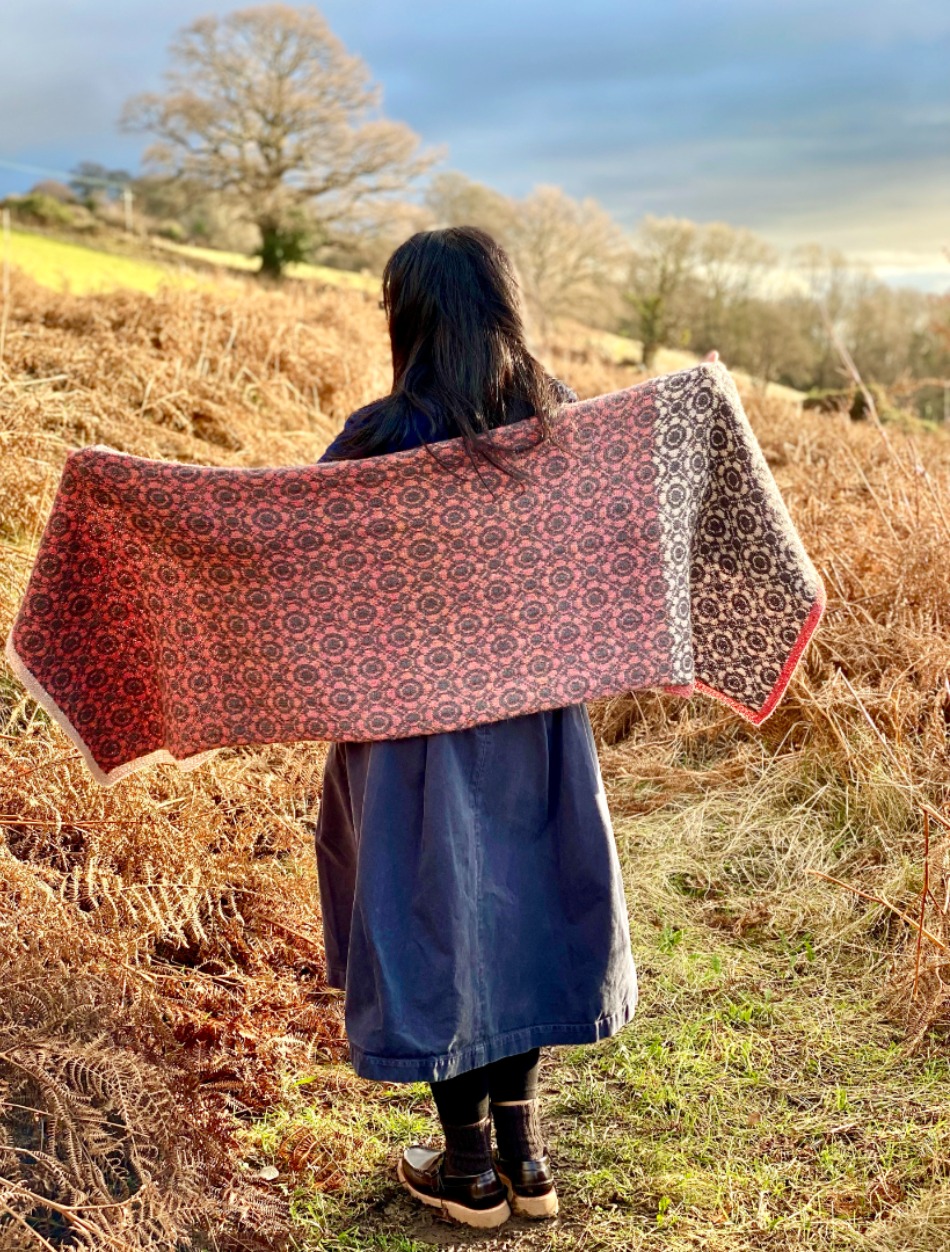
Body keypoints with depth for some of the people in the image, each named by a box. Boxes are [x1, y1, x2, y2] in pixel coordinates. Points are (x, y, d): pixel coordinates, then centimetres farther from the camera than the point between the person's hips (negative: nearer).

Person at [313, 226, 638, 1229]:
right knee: (516, 902, 17)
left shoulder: (387, 434, -17)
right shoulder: (558, 416, -3)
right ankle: (522, 1152, 28)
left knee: (433, 916, 10)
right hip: (536, 706, 5)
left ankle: (469, 1167, 23)